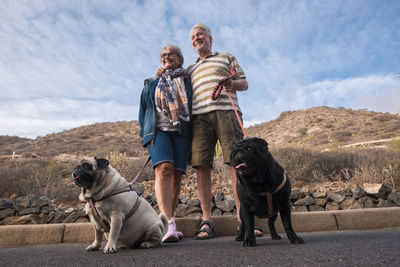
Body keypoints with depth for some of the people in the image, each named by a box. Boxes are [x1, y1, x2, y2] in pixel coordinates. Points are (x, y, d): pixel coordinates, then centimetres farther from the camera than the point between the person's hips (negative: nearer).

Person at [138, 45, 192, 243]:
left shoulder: (187, 82, 19)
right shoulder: (151, 84, 23)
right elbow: (143, 109, 23)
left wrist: (194, 132, 4)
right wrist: (144, 133, 13)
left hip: (182, 132, 1)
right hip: (159, 130, -1)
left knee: (177, 175, -6)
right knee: (164, 170, -23)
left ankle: (167, 222, 6)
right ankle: (169, 225, -32)